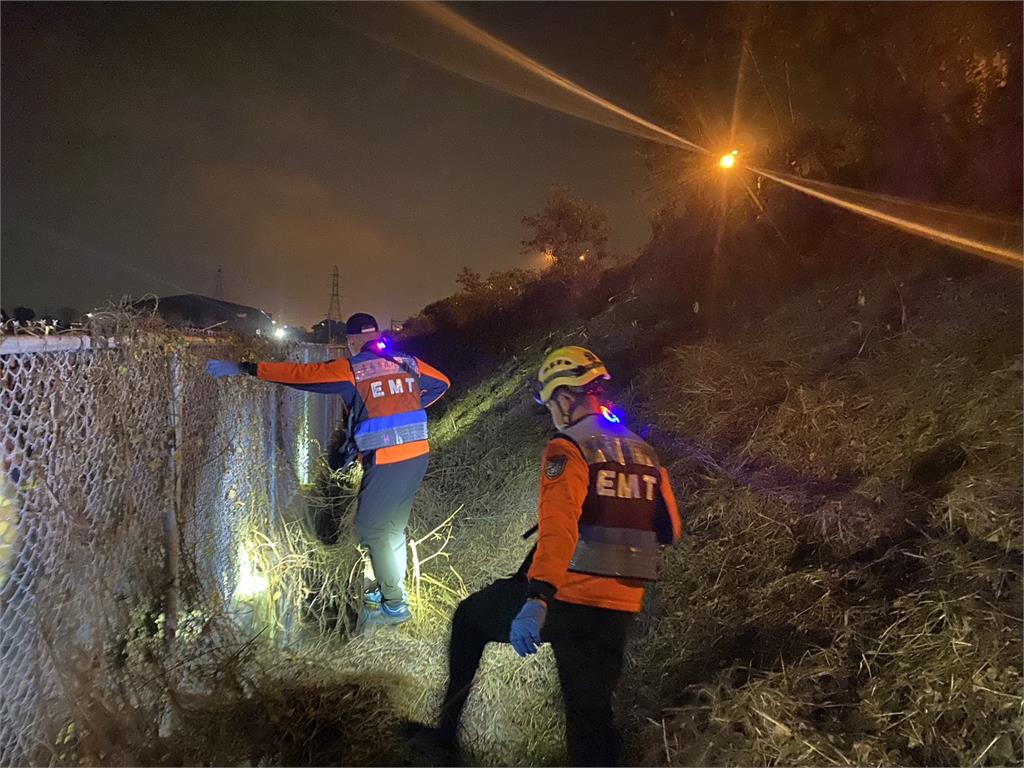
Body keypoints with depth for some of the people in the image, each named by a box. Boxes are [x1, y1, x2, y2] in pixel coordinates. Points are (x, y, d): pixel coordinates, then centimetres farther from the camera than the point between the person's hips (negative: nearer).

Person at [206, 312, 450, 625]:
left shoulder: (351, 370, -7)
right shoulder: (409, 363, 9)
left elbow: (298, 373, -5)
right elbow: (442, 383, 21)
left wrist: (244, 369, 1)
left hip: (386, 461, -7)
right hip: (418, 455, 7)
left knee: (372, 529, 7)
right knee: (393, 525, 21)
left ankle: (395, 605, 13)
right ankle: (389, 586, 34)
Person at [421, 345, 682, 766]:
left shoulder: (569, 447, -11)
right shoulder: (645, 454, 9)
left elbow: (558, 524, -27)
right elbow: (670, 530, 16)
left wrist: (537, 599, -35)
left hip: (562, 600, -5)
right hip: (620, 611, 5)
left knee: (469, 618, 20)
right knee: (591, 714, 17)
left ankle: (446, 733, 24)